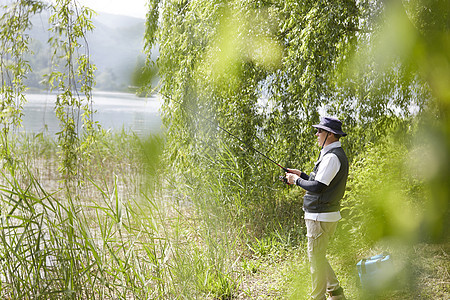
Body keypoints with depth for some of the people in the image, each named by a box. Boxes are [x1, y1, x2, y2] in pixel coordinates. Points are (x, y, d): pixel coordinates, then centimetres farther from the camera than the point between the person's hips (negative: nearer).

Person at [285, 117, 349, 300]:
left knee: (316, 258, -3)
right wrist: (302, 175, 17)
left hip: (321, 217, -11)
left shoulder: (332, 157, -18)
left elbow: (318, 187, -22)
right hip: (323, 215, 11)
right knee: (317, 256, 18)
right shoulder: (337, 154, 15)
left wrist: (296, 181, -9)